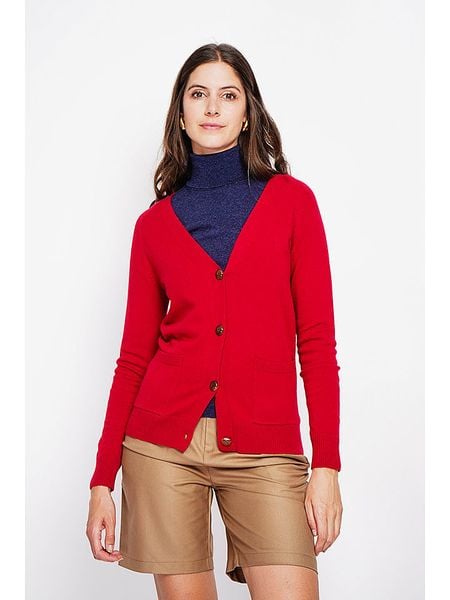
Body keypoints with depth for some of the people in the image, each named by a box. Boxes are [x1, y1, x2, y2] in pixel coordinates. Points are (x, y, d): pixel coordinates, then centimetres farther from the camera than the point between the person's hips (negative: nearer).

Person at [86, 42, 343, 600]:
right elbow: (134, 354, 9)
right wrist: (102, 480, 5)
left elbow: (317, 341, 2)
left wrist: (326, 466, -5)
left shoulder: (292, 200, 5)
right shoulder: (155, 223, 9)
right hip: (164, 444, 1)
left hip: (264, 449, -1)